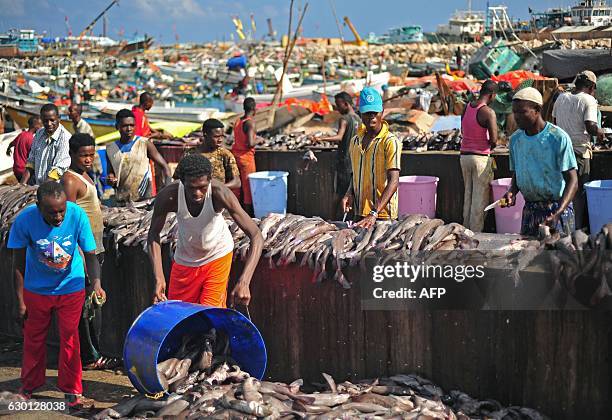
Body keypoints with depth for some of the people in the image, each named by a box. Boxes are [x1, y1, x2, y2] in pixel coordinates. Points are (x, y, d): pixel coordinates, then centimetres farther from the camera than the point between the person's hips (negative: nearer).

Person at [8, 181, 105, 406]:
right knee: (33, 338, 14)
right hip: (36, 289, 1)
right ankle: (29, 384, 34)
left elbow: (90, 254, -17)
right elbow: (19, 264, -13)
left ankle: (71, 389, 19)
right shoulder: (25, 220, -26)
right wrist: (20, 301, -10)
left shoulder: (77, 215, -26)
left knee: (70, 338, 4)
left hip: (70, 288, -1)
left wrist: (96, 283, -35)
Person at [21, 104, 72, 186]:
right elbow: (31, 161, 16)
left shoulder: (65, 138, -11)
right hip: (37, 186, 5)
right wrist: (22, 185, 5)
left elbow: (58, 170, -16)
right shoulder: (39, 134, 11)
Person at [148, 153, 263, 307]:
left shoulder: (219, 193, -34)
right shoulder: (168, 196, -31)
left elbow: (256, 236, -35)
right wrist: (159, 277, -28)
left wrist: (244, 282, -47)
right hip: (185, 259, 2)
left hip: (217, 255, -2)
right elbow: (154, 234, -14)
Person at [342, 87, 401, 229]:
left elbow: (393, 182, -19)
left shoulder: (391, 142, -11)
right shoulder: (355, 141, 11)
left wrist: (374, 213, -28)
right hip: (359, 214, 6)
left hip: (383, 215, -6)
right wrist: (350, 193, 2)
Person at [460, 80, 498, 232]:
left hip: (464, 155, 7)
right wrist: (488, 147, 4)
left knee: (467, 195, 16)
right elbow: (494, 141, -17)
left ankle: (466, 229, 21)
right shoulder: (488, 112, -16)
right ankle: (476, 232, 3)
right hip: (481, 157, -7)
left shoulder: (466, 108, 5)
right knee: (480, 198, 1)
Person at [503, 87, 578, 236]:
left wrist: (557, 214, -28)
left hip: (556, 208, -5)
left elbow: (572, 181, -15)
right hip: (529, 210, 5)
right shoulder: (515, 139, 5)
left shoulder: (558, 138, -13)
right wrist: (512, 192, -6)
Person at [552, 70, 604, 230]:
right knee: (579, 192, 3)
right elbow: (590, 126, -19)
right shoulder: (589, 100, -9)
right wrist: (599, 133, 1)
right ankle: (578, 230, 5)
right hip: (579, 151, -5)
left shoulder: (561, 98, 8)